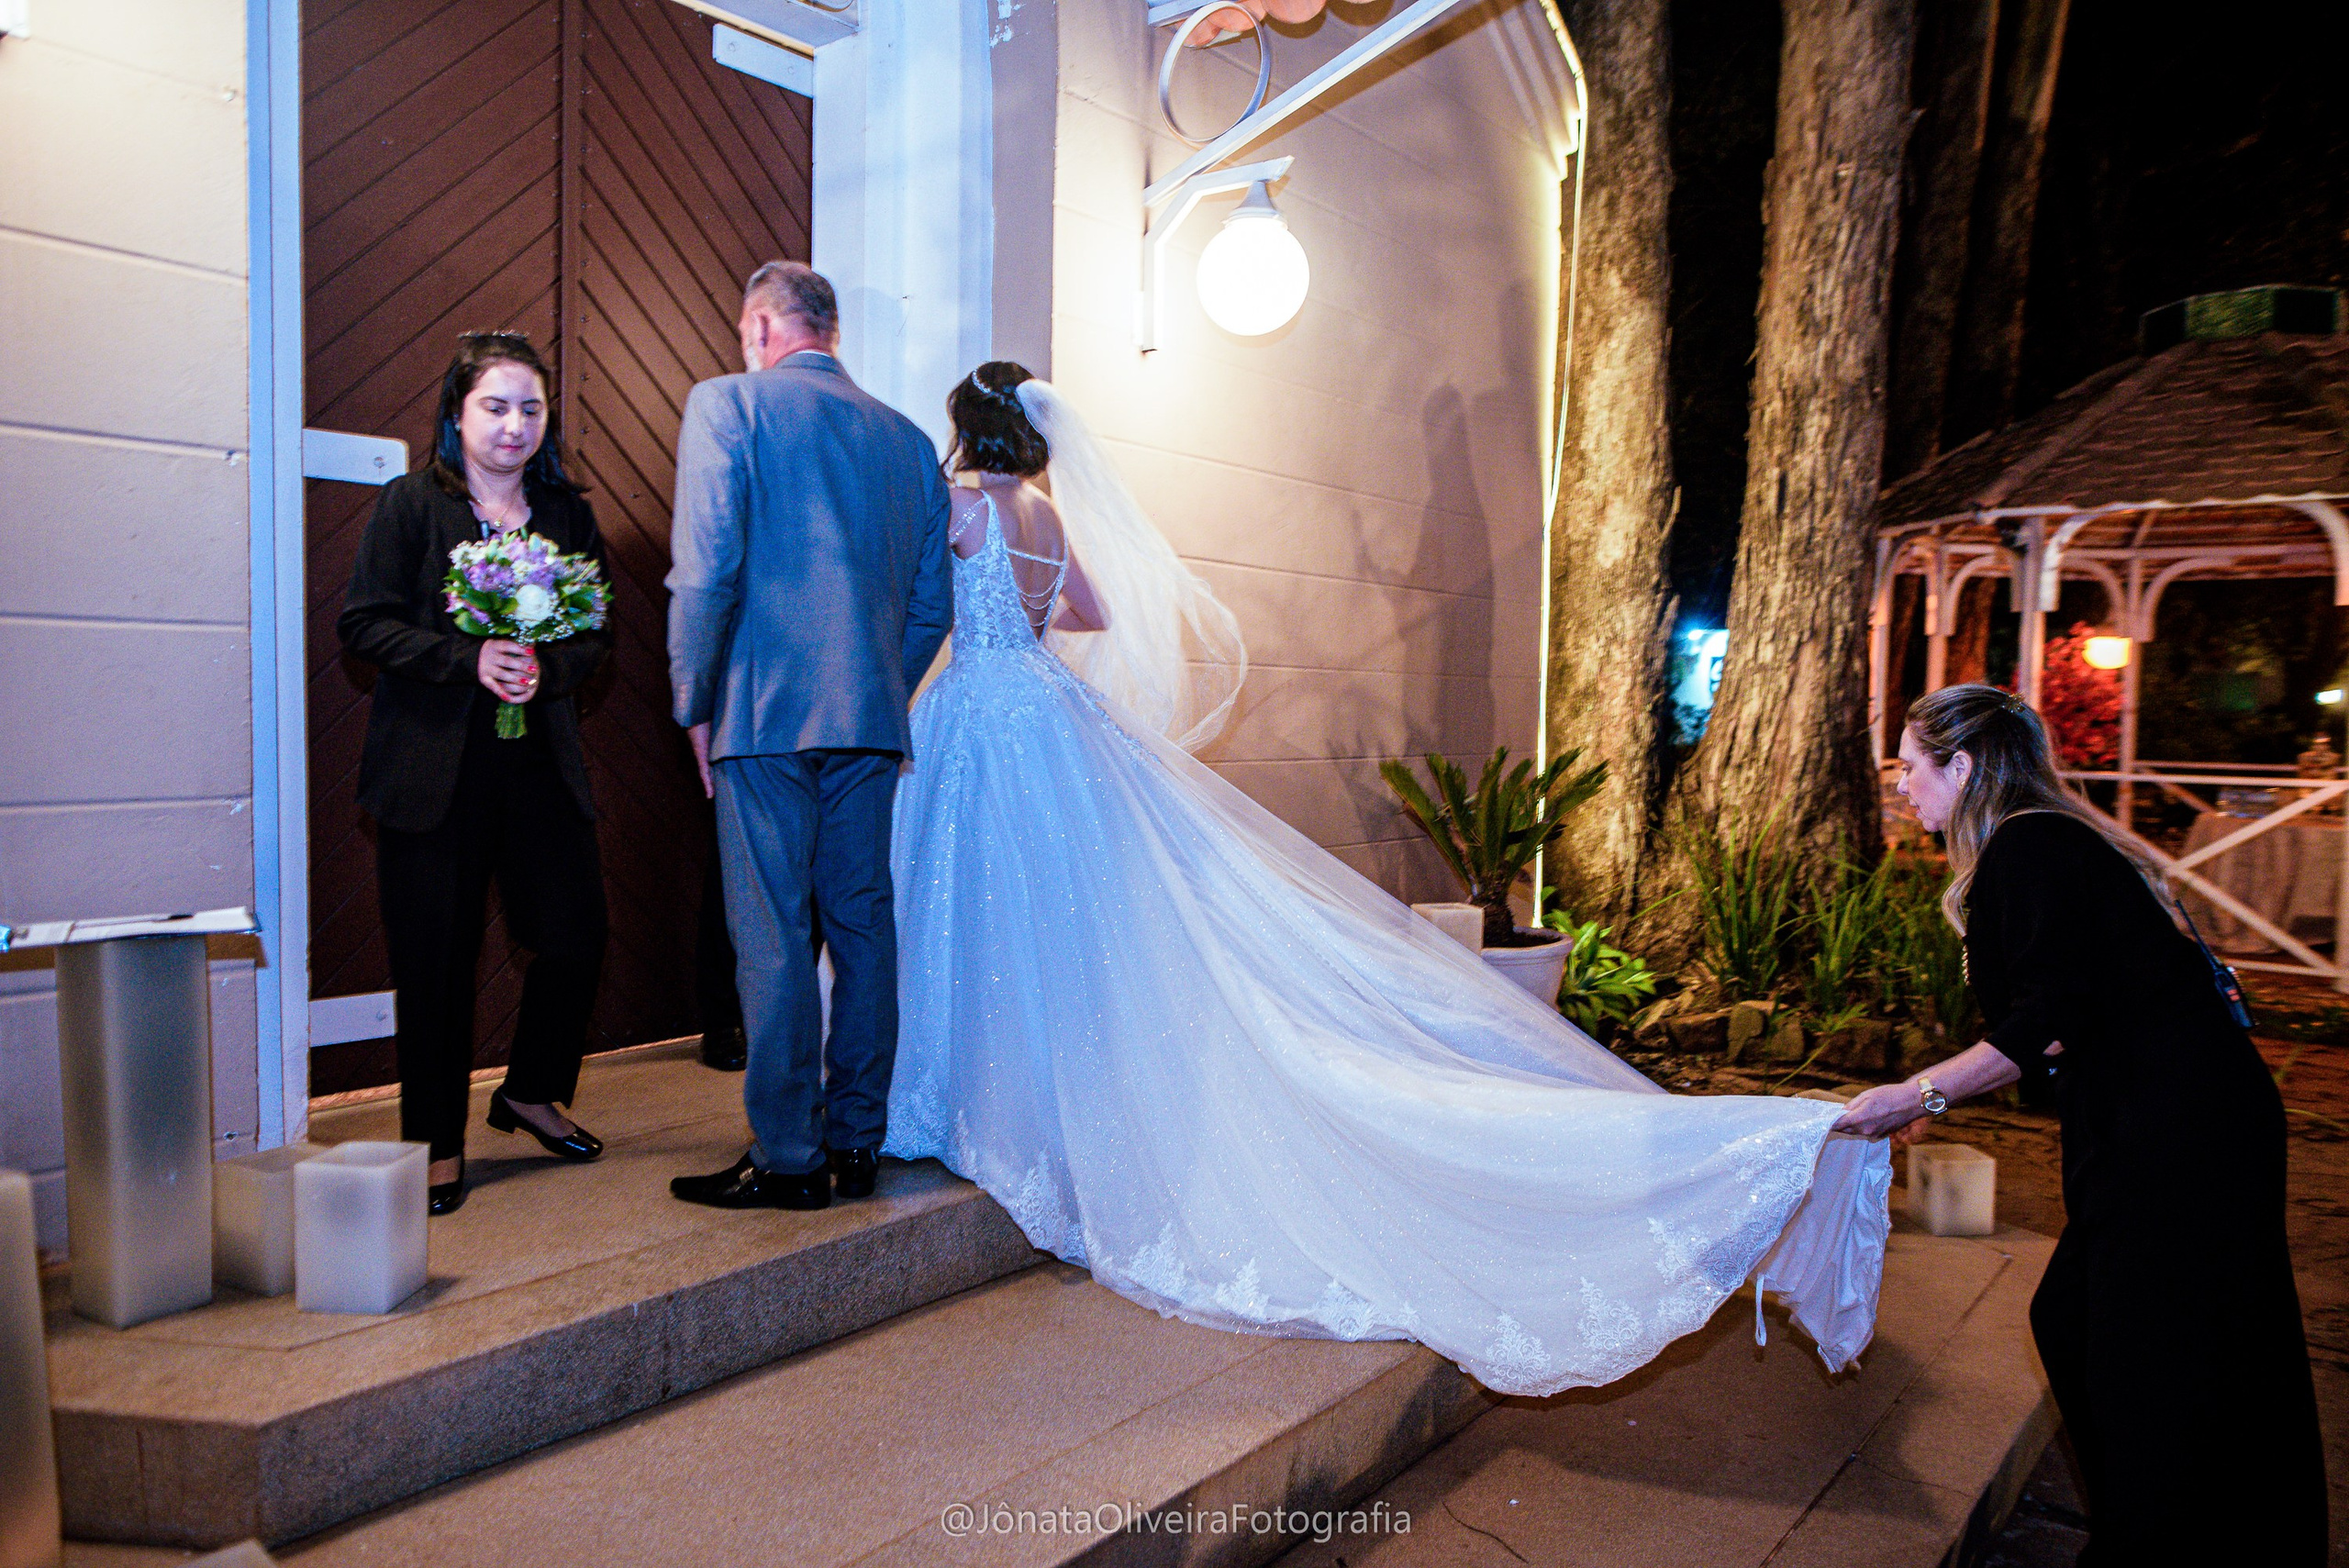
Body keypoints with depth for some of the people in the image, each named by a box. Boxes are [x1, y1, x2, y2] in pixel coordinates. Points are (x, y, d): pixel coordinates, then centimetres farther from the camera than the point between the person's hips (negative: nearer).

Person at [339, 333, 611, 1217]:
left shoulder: (568, 513, 11)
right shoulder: (410, 504, 1)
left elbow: (596, 636, 8)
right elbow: (364, 623, -5)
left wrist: (545, 669, -12)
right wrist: (469, 659, -18)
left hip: (543, 763, 3)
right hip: (433, 768, -3)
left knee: (577, 935, 2)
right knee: (436, 960, 2)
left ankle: (531, 1093, 28)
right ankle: (437, 1145, 18)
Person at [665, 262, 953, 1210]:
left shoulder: (728, 403, -1)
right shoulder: (908, 437, 13)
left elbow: (705, 572, -11)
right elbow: (932, 607, 12)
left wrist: (696, 705, -1)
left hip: (765, 714, -5)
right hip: (872, 722, 5)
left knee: (773, 938, 0)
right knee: (862, 926, 10)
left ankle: (788, 1158, 8)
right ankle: (856, 1144, 19)